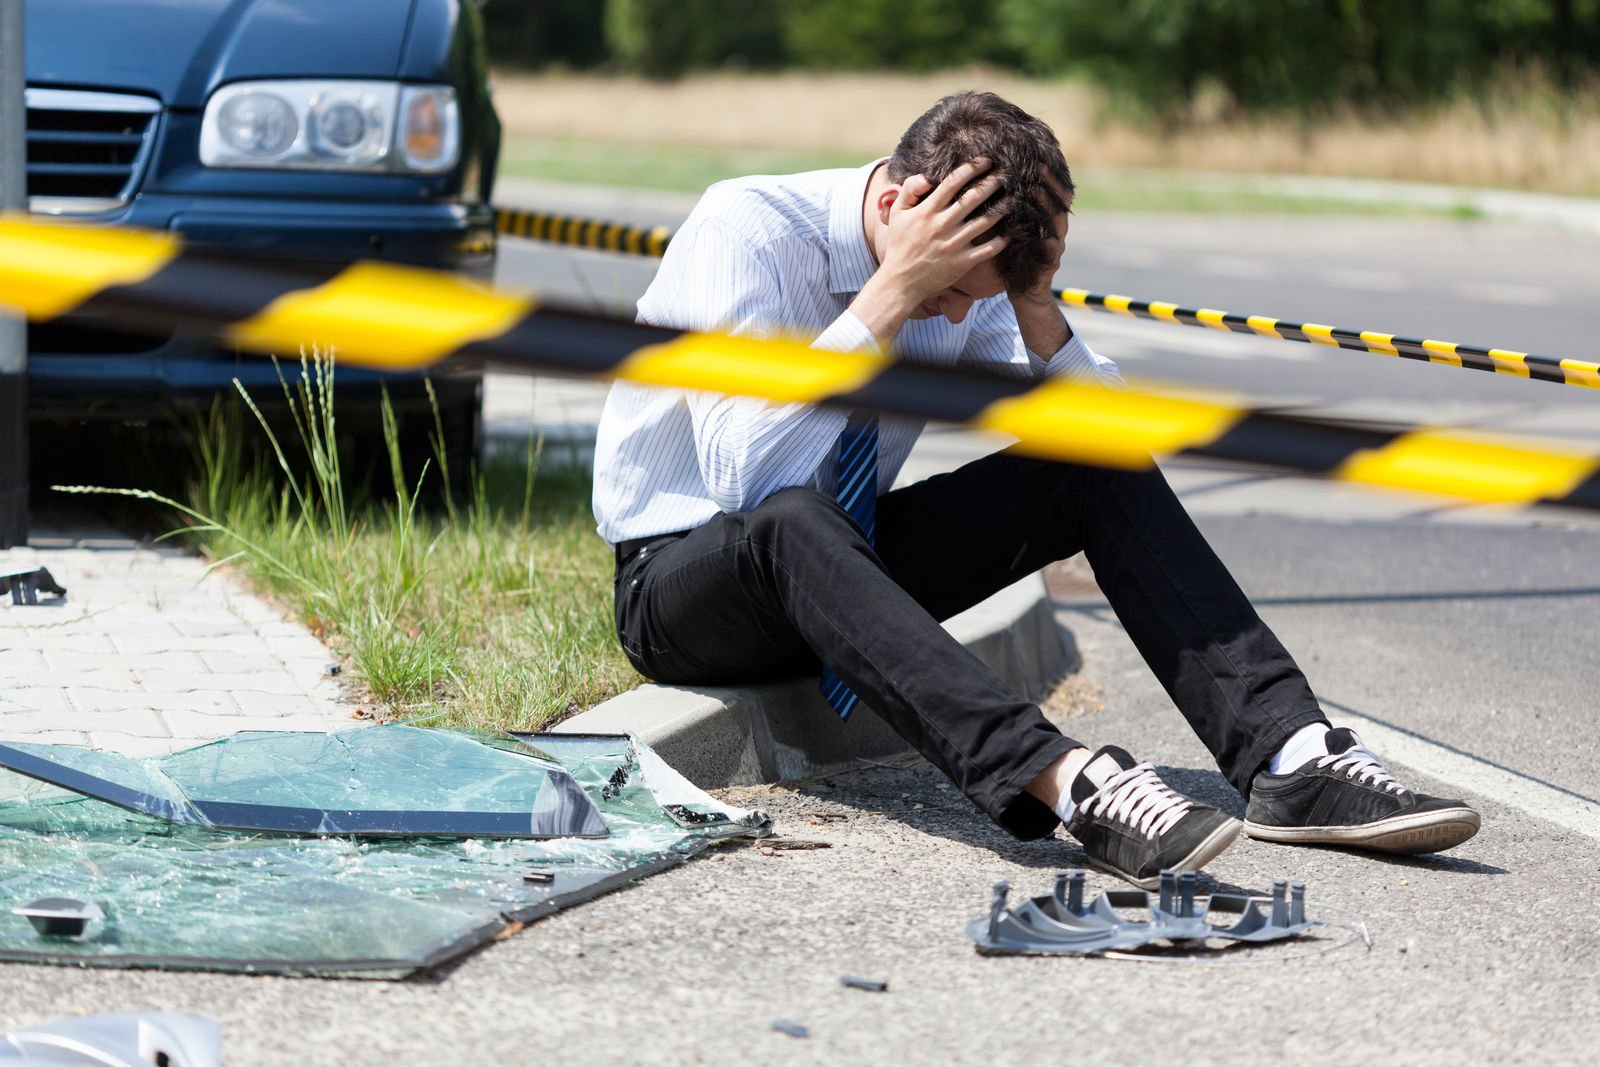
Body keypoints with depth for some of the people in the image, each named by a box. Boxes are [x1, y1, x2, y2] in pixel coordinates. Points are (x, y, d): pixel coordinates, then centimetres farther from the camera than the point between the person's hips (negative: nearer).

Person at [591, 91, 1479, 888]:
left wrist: (1034, 300, -23)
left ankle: (1289, 756, -28)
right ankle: (1063, 783, -58)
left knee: (1102, 473, -14)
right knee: (795, 523, -42)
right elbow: (746, 475, -35)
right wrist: (891, 293, -34)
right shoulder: (743, 229, -22)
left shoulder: (975, 279, -5)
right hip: (682, 577, -6)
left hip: (844, 562, 6)